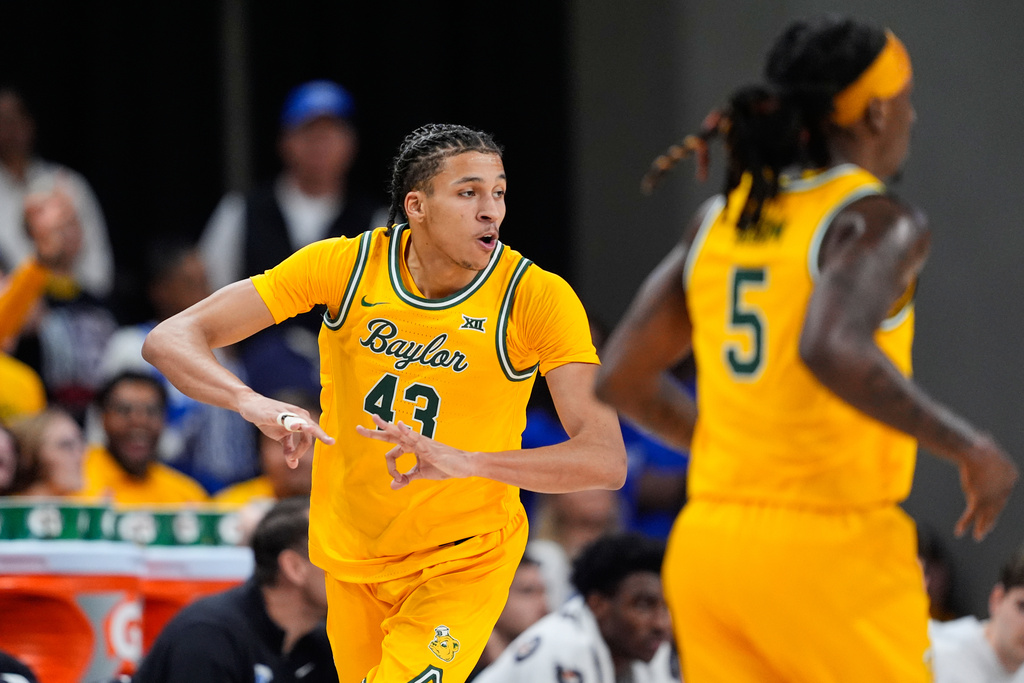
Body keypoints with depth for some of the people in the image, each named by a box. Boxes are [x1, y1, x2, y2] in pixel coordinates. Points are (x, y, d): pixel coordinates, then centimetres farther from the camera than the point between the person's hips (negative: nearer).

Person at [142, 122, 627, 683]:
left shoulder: (537, 297, -18)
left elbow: (606, 459, -27)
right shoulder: (345, 265, -13)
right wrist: (255, 405, -37)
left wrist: (465, 462, -42)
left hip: (464, 562, -3)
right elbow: (170, 340, -15)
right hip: (352, 558, 3)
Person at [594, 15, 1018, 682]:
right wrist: (968, 447, -19)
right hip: (829, 550, -6)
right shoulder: (878, 220, -10)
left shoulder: (722, 218, 11)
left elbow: (624, 376, 14)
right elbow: (833, 350, -29)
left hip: (708, 545, 7)